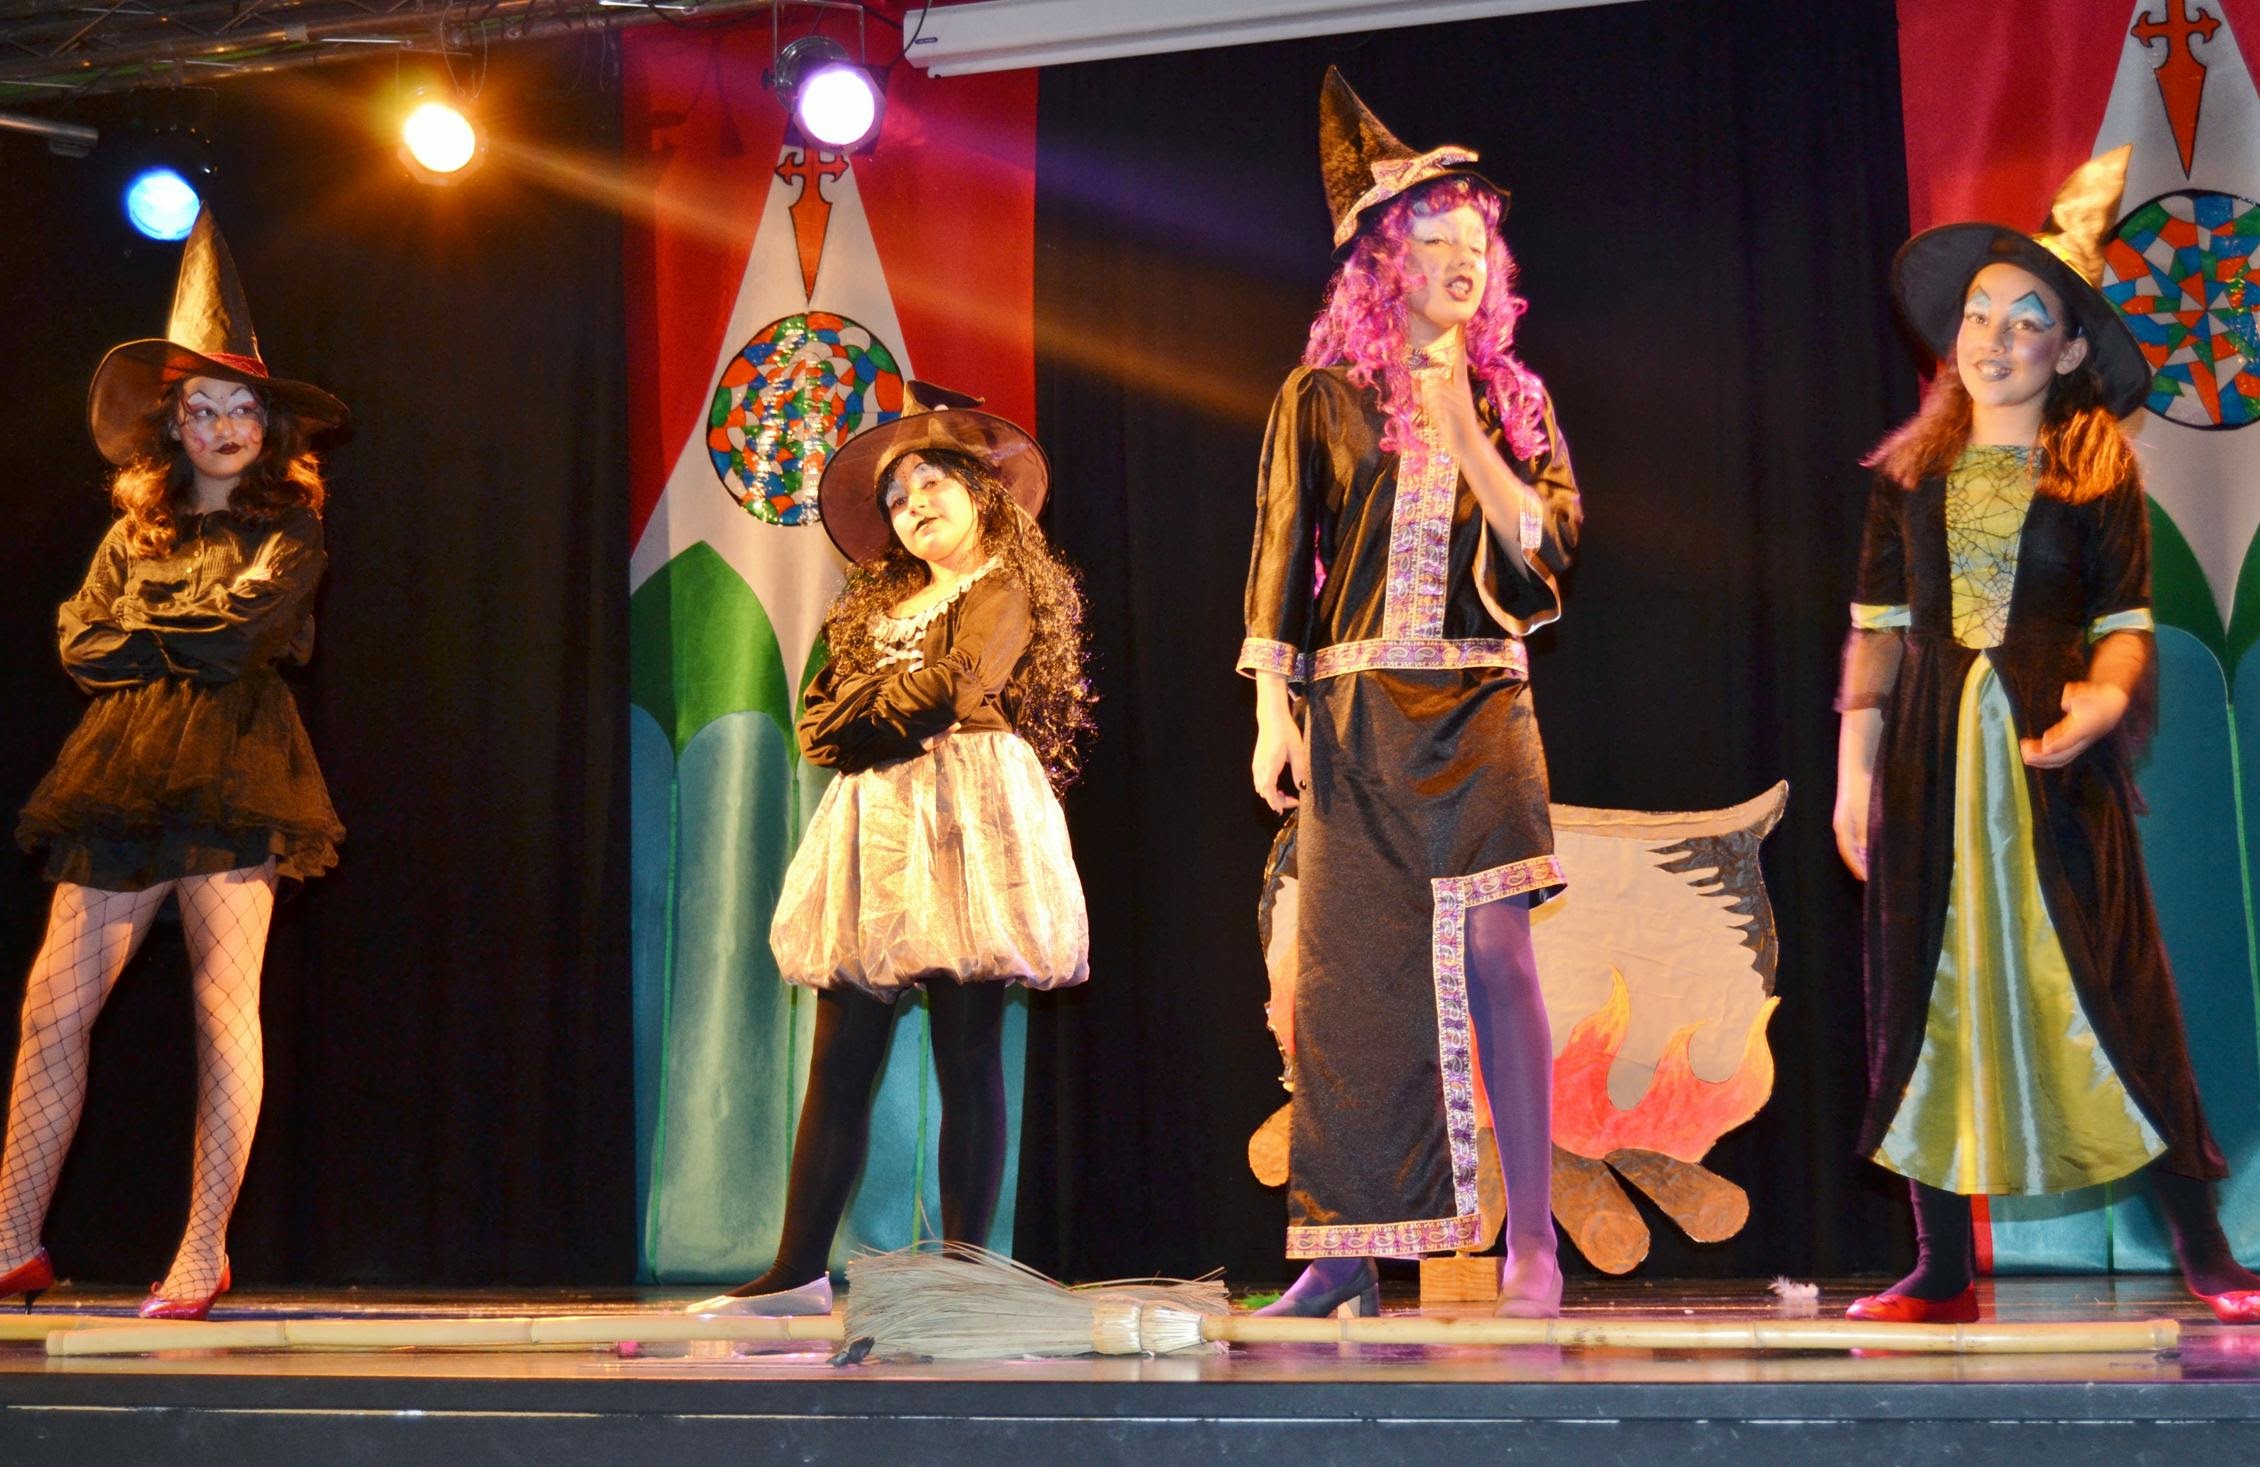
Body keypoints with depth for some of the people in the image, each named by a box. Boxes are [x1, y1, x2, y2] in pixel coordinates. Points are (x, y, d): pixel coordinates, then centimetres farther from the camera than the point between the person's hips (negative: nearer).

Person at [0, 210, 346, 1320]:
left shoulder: (285, 532, 7)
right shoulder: (137, 529, 19)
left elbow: (241, 634, -9)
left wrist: (139, 631, 2)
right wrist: (188, 636, -2)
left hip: (230, 769, -4)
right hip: (123, 771, 5)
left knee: (224, 1002, -7)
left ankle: (204, 1256, -2)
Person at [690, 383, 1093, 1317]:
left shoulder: (1002, 593, 6)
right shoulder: (874, 606, 24)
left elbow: (950, 688, -10)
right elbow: (819, 730, 14)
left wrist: (870, 708, 5)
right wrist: (905, 711, -2)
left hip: (964, 818, -6)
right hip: (875, 824, 6)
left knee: (966, 1056, -7)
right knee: (839, 1057, 0)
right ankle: (799, 1273, 1)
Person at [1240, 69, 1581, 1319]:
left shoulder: (1514, 403, 12)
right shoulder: (1321, 400, 7)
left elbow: (1548, 543, 2)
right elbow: (1280, 561, 5)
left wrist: (1461, 434, -7)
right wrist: (1274, 711, -4)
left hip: (1478, 710, 0)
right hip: (1355, 713, 0)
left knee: (1491, 947, -11)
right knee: (1347, 967, -1)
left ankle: (1531, 1241, -6)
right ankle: (1347, 1251, 6)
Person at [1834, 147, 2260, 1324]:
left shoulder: (2099, 473, 4)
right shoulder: (1908, 472, 10)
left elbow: (2126, 623, 1)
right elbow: (1876, 625, 9)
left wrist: (2104, 699, -20)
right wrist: (1855, 764, 2)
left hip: (2054, 763, -2)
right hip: (1931, 760, 3)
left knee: (2109, 993, -5)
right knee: (1928, 1001, 3)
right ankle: (1943, 1273, 11)